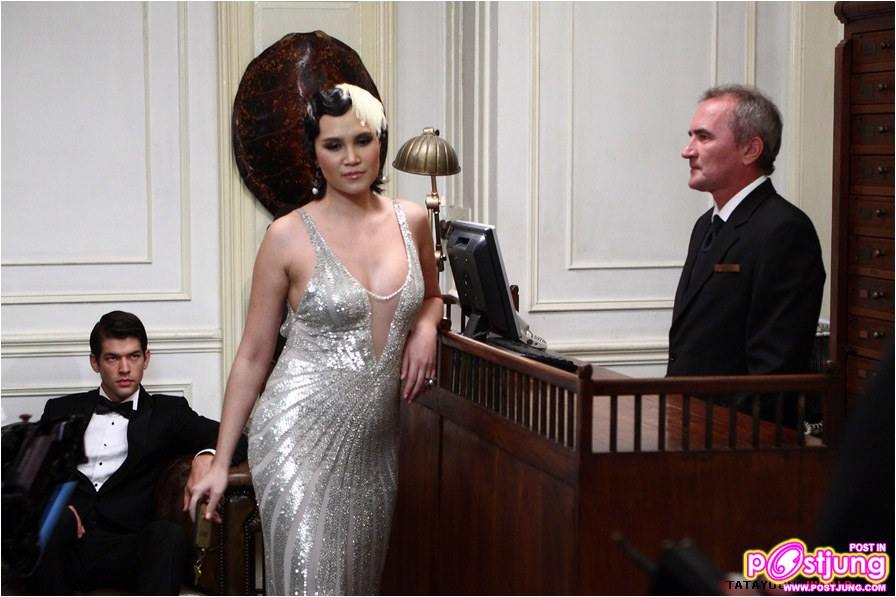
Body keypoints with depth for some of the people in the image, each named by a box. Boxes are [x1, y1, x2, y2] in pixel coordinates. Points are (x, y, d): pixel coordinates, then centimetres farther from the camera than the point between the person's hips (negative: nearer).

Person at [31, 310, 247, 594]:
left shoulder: (167, 413, 20)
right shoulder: (62, 410, 24)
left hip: (124, 548, -1)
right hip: (64, 544, 1)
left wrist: (207, 457, -12)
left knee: (168, 534, -34)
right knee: (58, 519, -34)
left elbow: (234, 440, 12)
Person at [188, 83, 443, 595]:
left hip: (376, 437, 5)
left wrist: (426, 328, 0)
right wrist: (221, 462, -2)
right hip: (301, 433, -5)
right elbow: (253, 356, -1)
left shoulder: (412, 222, 4)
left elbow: (431, 296, 25)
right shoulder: (289, 236, -7)